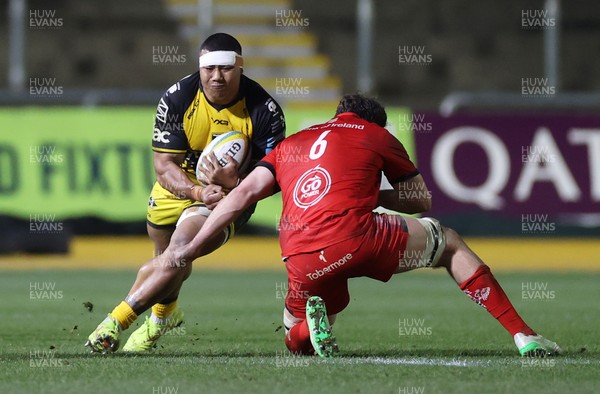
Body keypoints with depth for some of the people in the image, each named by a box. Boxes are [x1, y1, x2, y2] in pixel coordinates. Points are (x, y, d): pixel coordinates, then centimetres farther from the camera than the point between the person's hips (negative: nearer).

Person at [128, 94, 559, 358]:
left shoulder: (291, 144, 27)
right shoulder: (378, 137, 19)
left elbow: (244, 193, 15)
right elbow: (422, 200, 26)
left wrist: (192, 248, 16)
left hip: (304, 259, 3)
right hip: (357, 236, -3)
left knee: (296, 340, 30)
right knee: (450, 243, 22)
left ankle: (314, 324, -9)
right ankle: (524, 336, 10)